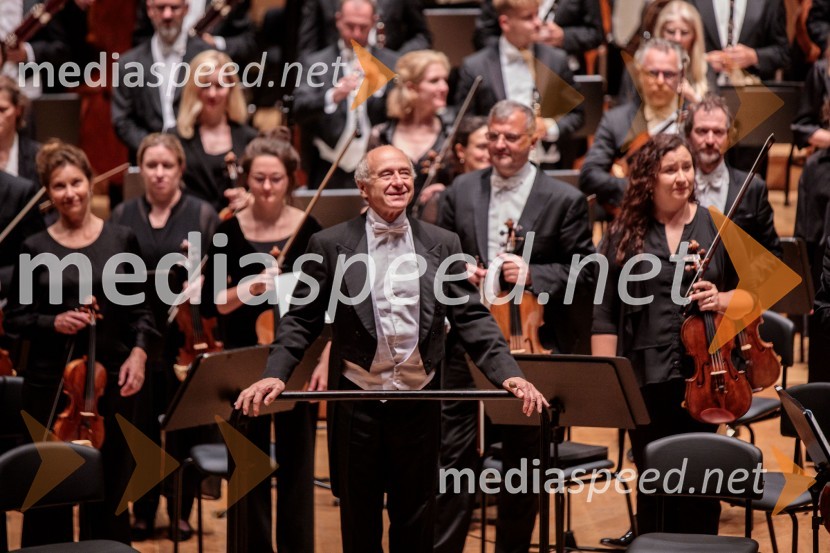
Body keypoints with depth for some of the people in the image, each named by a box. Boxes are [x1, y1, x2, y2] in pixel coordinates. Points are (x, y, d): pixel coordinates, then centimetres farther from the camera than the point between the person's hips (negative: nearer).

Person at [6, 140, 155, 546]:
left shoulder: (121, 240, 3)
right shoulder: (35, 249, 1)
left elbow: (140, 309, 8)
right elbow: (15, 318, 5)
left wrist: (138, 353, -8)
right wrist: (52, 323, -13)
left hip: (111, 379, 0)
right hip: (49, 381, 0)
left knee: (109, 488, 6)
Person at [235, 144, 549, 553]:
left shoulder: (443, 244, 4)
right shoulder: (330, 245, -1)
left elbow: (471, 317, 2)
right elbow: (301, 319, 1)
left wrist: (509, 375, -11)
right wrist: (274, 374, -14)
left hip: (420, 402, 1)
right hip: (356, 403, -1)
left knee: (416, 518, 9)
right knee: (359, 519, 8)